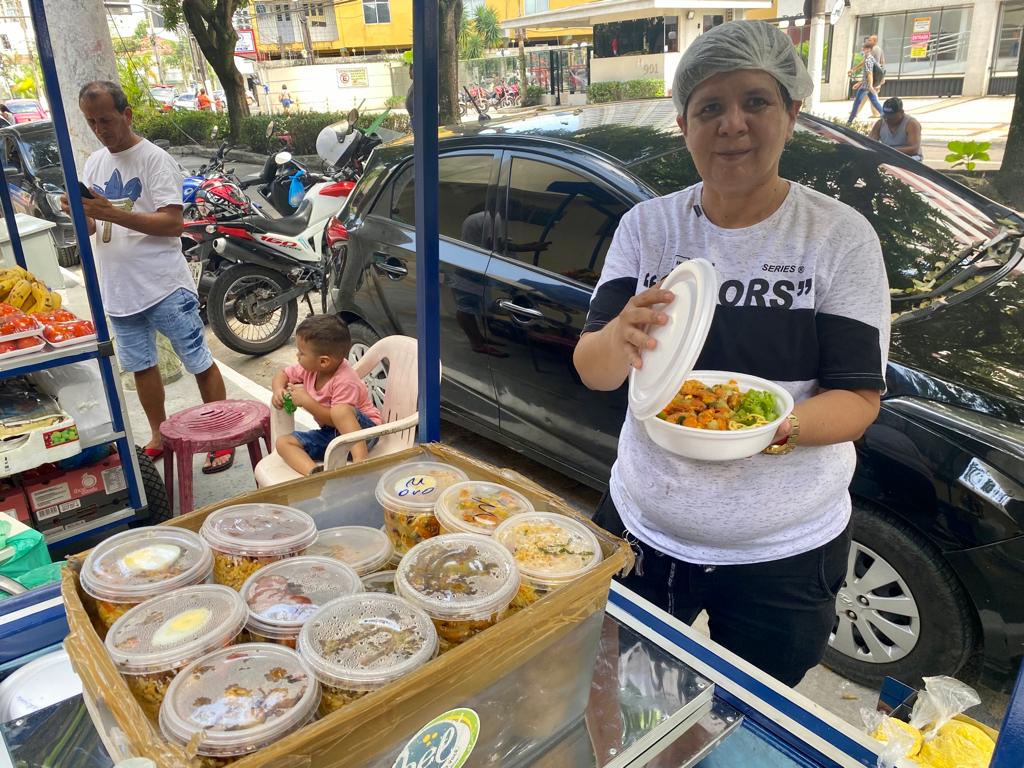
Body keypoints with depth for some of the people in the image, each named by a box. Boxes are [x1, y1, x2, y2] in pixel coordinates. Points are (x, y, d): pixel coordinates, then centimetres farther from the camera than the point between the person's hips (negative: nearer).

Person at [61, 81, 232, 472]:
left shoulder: (155, 159, -8)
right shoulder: (93, 164, 12)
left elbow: (173, 223, -18)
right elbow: (91, 228, 15)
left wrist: (111, 212, -25)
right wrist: (79, 213, -8)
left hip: (164, 287, -7)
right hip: (118, 290, 7)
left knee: (200, 363, 1)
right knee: (142, 366, 17)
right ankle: (159, 436, 32)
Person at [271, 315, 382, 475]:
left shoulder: (345, 382, -25)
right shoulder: (309, 368, -2)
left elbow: (337, 416, -26)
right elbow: (282, 374, 15)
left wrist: (306, 401, -25)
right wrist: (278, 390, -6)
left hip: (361, 431, -8)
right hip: (330, 434, 8)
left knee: (340, 410, -39)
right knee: (283, 442, -10)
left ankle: (360, 461, -40)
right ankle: (314, 473, -36)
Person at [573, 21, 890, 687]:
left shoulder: (841, 236, -9)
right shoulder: (647, 226, -3)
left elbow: (858, 399, -10)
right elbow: (593, 373, -8)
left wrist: (781, 426, -31)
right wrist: (620, 338, -31)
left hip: (783, 555, -1)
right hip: (642, 526, 2)